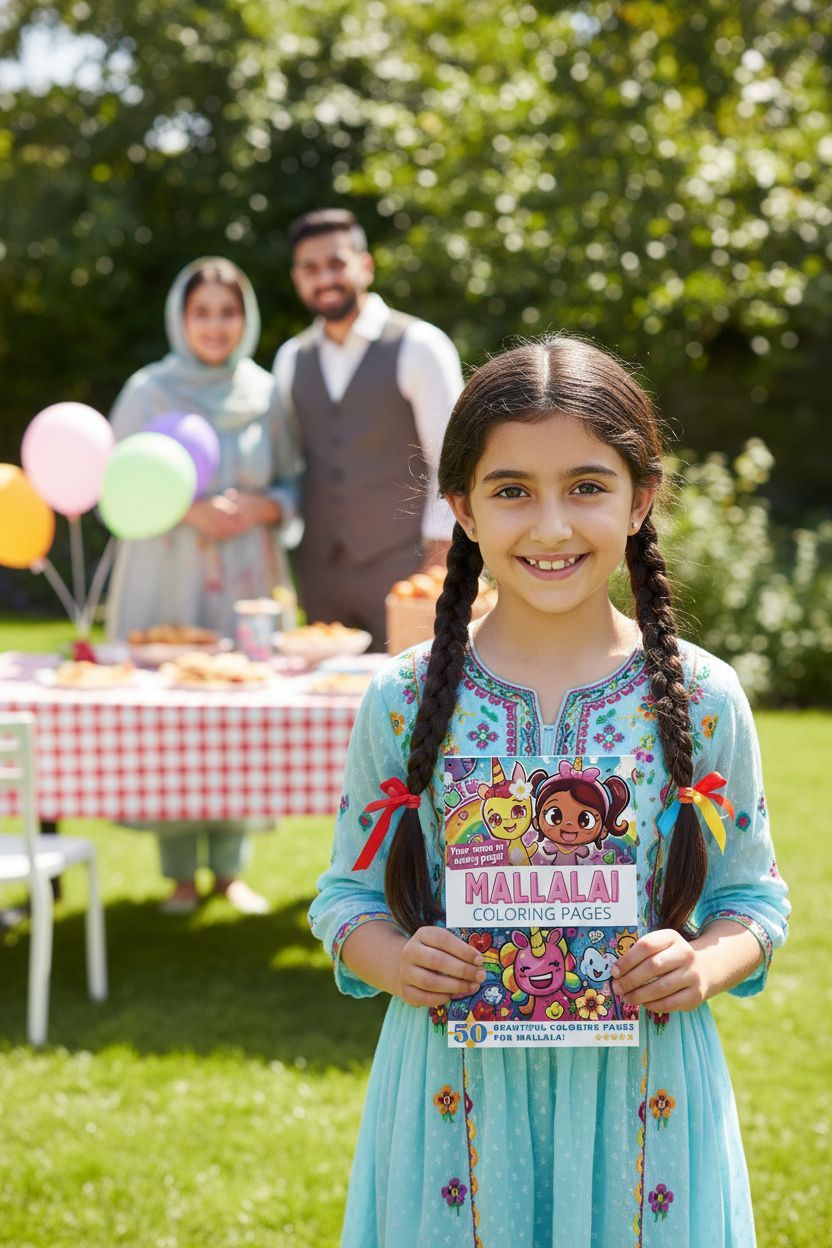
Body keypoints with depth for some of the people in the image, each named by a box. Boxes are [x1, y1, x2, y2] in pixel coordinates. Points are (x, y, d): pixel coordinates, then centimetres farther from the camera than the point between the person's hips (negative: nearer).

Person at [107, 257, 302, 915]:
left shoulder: (265, 393, 6)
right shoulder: (148, 391, 0)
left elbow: (295, 485, 10)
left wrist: (260, 507, -11)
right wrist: (189, 510, -16)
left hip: (245, 580, 2)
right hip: (167, 581, -2)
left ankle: (231, 867, 13)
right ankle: (181, 873, 7)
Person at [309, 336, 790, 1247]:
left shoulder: (700, 697, -2)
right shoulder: (405, 699, -2)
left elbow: (753, 892, 6)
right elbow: (347, 894, 6)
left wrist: (707, 963, -14)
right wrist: (397, 963, -14)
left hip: (641, 1100, 0)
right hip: (457, 1098, 0)